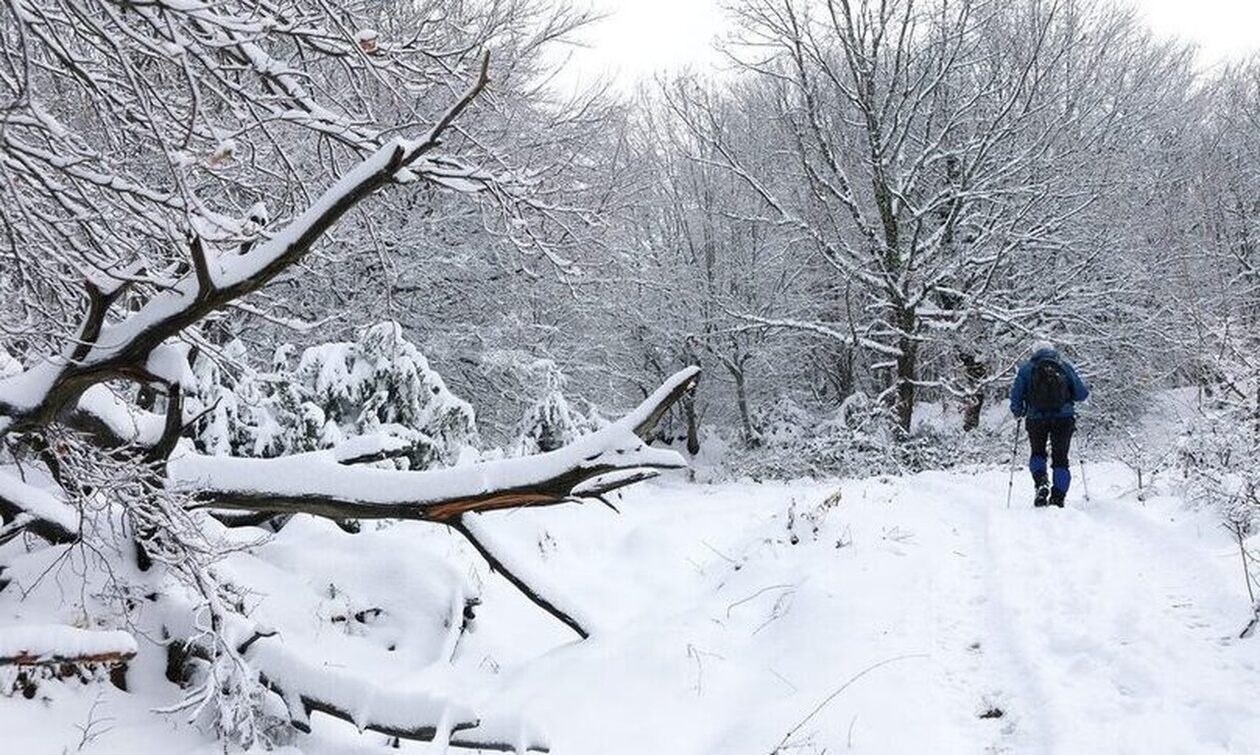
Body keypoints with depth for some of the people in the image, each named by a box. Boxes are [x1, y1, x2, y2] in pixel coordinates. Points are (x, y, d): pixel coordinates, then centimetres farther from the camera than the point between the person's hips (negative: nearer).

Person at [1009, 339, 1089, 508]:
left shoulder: (1026, 368, 6)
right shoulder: (1065, 365, 8)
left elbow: (1016, 394, -2)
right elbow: (1083, 393, 5)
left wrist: (1018, 412, 15)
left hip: (1036, 419, 0)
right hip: (1064, 418, 0)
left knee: (1038, 454, 19)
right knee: (1060, 458, 11)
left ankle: (1041, 482, -9)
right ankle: (1058, 499, 3)